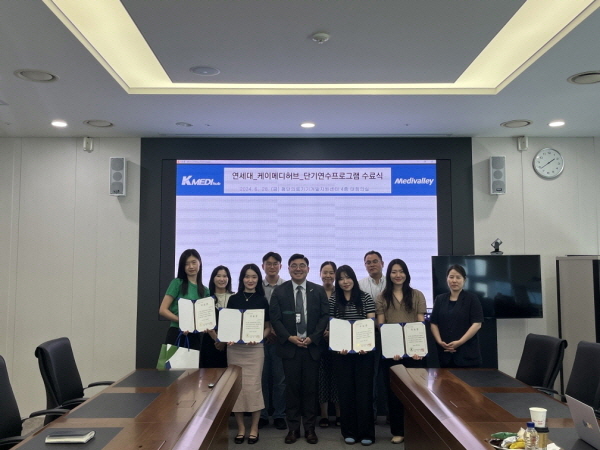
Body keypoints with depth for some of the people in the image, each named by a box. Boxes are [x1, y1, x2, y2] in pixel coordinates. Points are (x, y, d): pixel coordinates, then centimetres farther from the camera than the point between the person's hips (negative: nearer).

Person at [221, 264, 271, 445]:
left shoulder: (262, 300, 3)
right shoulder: (233, 299, 5)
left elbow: (268, 327, 6)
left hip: (254, 348, -1)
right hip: (234, 348, 1)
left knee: (253, 386, -1)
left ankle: (254, 427, 12)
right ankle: (240, 427, 16)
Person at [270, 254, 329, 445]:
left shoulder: (319, 291, 5)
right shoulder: (279, 291, 3)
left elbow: (324, 316, 2)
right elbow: (275, 318, 0)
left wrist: (312, 338, -9)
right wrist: (289, 337, -12)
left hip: (312, 346, 1)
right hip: (289, 346, 0)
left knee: (310, 387, 6)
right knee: (292, 387, 5)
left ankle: (309, 428, 17)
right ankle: (293, 427, 16)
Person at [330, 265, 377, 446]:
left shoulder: (365, 298, 0)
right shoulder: (333, 301, 4)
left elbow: (372, 323, -3)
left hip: (363, 351, -1)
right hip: (342, 352, 1)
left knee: (364, 390, 2)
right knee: (346, 390, 6)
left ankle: (366, 433, 12)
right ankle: (349, 432, 17)